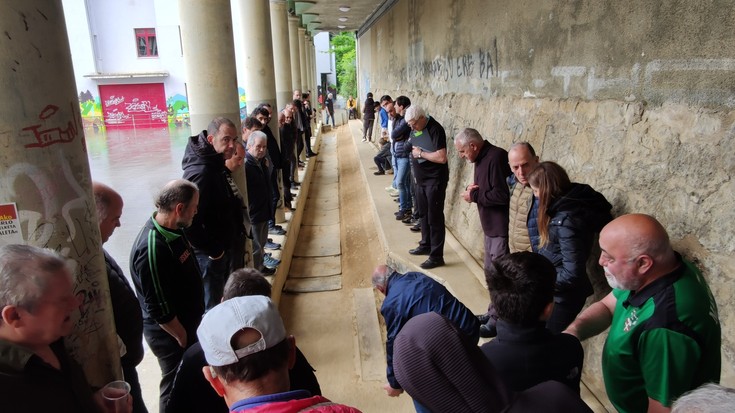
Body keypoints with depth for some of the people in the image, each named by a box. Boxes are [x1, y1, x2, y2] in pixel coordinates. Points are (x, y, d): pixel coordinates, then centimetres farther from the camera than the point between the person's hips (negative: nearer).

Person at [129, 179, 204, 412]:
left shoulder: (173, 230, -4)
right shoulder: (152, 249, -33)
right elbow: (159, 310, -27)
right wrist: (182, 337, -13)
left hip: (186, 322, 8)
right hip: (170, 332, -8)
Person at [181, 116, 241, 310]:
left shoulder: (218, 165, 4)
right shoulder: (200, 173, -28)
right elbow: (189, 222, -31)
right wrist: (213, 251, -22)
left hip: (223, 248, 9)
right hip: (210, 255, -9)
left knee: (219, 297, 24)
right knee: (211, 305, 7)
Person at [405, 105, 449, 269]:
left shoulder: (435, 129, -21)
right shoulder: (414, 128, 5)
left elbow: (442, 158, -28)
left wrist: (420, 153, -20)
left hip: (435, 180, -8)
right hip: (421, 179, 8)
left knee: (435, 218, -3)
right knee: (423, 214, 19)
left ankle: (436, 256, 6)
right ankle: (426, 245, 35)